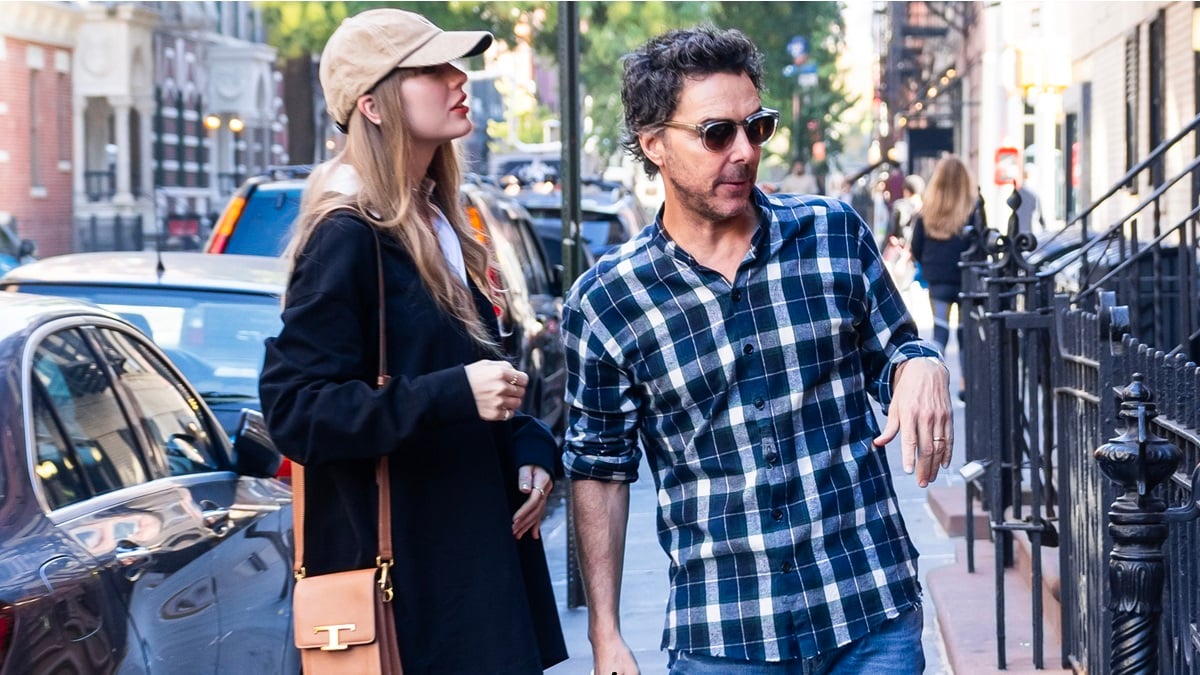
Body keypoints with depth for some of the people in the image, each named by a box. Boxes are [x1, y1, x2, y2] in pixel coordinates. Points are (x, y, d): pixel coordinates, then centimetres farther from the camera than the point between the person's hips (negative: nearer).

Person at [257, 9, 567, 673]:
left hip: (472, 555, 9)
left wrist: (528, 449, 6)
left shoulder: (438, 226, 14)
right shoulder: (346, 238, -13)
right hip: (400, 572, -9)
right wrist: (453, 394, -26)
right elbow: (293, 408, -20)